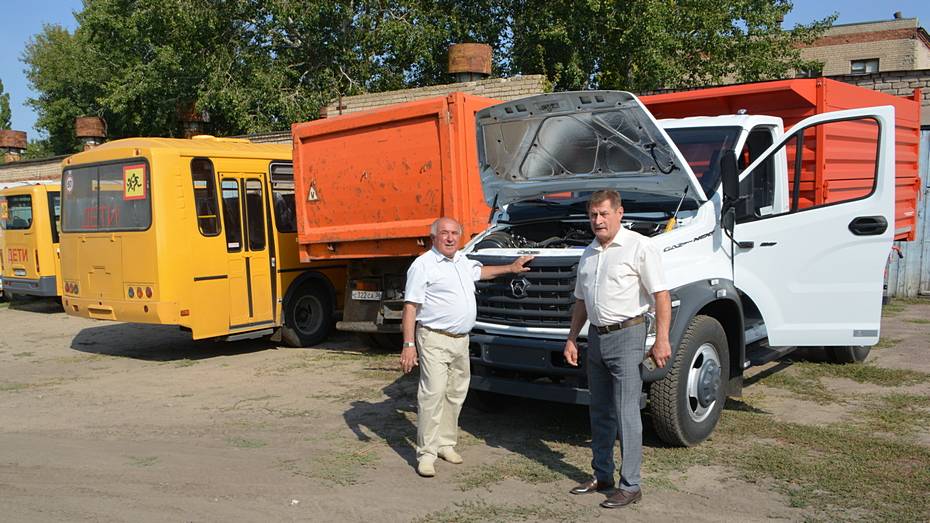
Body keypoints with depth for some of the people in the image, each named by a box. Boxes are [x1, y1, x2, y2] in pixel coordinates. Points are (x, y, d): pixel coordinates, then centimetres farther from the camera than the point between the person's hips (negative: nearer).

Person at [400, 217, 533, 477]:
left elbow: (481, 271, 38)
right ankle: (426, 453, -6)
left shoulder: (462, 261, 14)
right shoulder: (423, 265, -9)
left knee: (456, 394, 13)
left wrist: (510, 268, 38)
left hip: (461, 339, 8)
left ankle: (446, 443, 25)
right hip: (435, 340, -8)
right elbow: (410, 307, -13)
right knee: (433, 394, -11)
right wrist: (408, 344, -19)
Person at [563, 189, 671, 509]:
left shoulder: (639, 247, -8)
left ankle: (630, 485, 2)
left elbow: (661, 295, -12)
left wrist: (661, 340, -19)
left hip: (626, 336, -7)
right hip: (596, 337, 7)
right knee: (600, 412, 14)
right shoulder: (588, 254, 15)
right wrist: (572, 339, 16)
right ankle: (601, 476, 25)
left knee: (626, 413, -6)